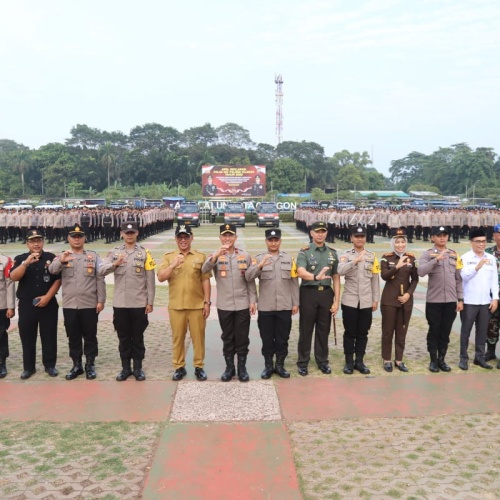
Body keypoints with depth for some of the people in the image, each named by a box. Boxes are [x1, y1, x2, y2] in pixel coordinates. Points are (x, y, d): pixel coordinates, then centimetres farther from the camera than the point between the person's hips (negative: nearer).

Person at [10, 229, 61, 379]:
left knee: (49, 336, 5)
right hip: (26, 304, 1)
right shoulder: (20, 259, 3)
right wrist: (26, 262, -25)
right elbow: (13, 277, -12)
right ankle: (28, 367, 18)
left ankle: (50, 365, 17)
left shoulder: (51, 258, 1)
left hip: (48, 304, -1)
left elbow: (58, 279, -2)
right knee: (27, 337, 7)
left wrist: (47, 296, -11)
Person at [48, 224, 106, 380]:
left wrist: (101, 300, -5)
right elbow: (52, 270, -13)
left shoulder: (94, 256, 4)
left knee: (90, 336, 6)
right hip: (69, 305, 1)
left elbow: (100, 280, 1)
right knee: (73, 337, 9)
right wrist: (61, 261, -34)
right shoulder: (61, 257, 7)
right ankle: (76, 365, 21)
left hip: (90, 304, -1)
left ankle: (90, 365, 17)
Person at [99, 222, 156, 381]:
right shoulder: (114, 252, 5)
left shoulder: (144, 253, 0)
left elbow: (150, 280, -1)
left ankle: (138, 368, 18)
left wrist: (150, 302, -5)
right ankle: (125, 368, 22)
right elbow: (101, 271, -5)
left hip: (139, 303, -2)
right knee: (123, 338, 10)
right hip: (120, 303, 2)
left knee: (137, 337, 7)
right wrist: (115, 264, -23)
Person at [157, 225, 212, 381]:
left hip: (197, 305, -1)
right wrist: (173, 265, -17)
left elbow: (205, 281, 2)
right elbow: (160, 278, -3)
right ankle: (179, 367, 21)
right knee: (177, 337, 9)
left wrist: (207, 302, -2)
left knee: (198, 337, 6)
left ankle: (199, 366, 18)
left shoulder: (200, 256, 3)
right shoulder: (168, 257, 5)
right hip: (176, 306, 1)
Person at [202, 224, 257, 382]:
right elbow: (204, 270, -21)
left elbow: (250, 280, 5)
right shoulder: (215, 255, -1)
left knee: (242, 338, 7)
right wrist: (216, 255, -35)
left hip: (242, 305, 0)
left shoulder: (245, 256, 3)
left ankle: (242, 368, 19)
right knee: (227, 338, 10)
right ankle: (229, 368, 21)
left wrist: (252, 300, 1)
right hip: (224, 305, 0)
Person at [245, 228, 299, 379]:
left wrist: (295, 303, 2)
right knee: (267, 339, 8)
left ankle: (280, 365, 23)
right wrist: (260, 265, -29)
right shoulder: (259, 258, 1)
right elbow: (248, 276, -14)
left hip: (285, 307, 1)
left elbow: (294, 282, 5)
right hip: (265, 307, -1)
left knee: (282, 338, 9)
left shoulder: (289, 258, 5)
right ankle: (268, 366, 21)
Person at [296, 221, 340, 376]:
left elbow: (336, 278, 8)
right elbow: (301, 272, -23)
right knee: (306, 329, 5)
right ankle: (303, 362, 16)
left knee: (323, 330, 12)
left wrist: (336, 300, 2)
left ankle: (322, 360, 25)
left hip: (326, 293, 3)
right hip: (308, 293, -3)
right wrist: (316, 277, -43)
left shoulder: (332, 253, 7)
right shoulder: (304, 252, -5)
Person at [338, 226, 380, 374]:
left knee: (363, 333, 9)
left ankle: (359, 361, 20)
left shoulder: (372, 256, 8)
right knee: (350, 333, 5)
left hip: (366, 302, 2)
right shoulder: (346, 255, -1)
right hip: (350, 301, -2)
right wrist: (355, 261, -32)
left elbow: (375, 279, 8)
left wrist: (375, 300, 6)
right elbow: (340, 271, -21)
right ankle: (349, 362, 16)